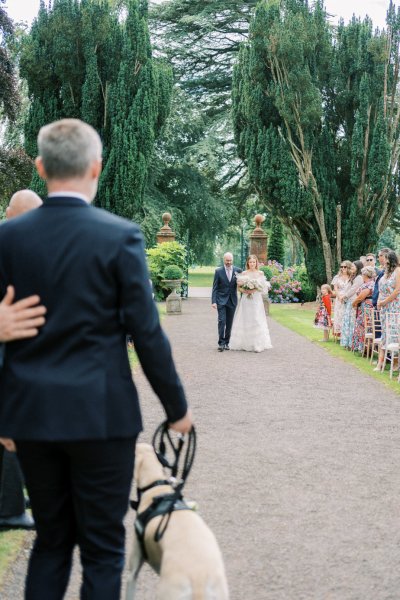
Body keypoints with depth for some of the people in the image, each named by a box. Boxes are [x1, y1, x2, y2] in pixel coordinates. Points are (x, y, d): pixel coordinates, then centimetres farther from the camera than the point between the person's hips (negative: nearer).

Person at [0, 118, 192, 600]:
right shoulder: (120, 236, -10)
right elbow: (146, 333, -9)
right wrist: (176, 406, 4)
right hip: (101, 414, -3)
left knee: (50, 540, 18)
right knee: (102, 548, 8)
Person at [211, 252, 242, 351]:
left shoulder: (238, 270, 2)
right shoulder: (218, 271, -2)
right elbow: (215, 287, -3)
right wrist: (213, 301, -10)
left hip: (232, 300, 2)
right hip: (221, 300, -2)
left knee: (229, 323, 7)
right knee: (222, 321, -11)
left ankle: (226, 342, 16)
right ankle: (221, 343, -9)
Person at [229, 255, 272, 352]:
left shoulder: (260, 273, 4)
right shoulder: (244, 273, 5)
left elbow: (264, 287, 2)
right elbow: (239, 287, 4)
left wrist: (255, 289, -14)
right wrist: (245, 291, -14)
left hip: (257, 300, -1)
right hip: (246, 300, 1)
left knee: (256, 321, -6)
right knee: (245, 321, 1)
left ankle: (257, 345, -5)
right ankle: (245, 343, 9)